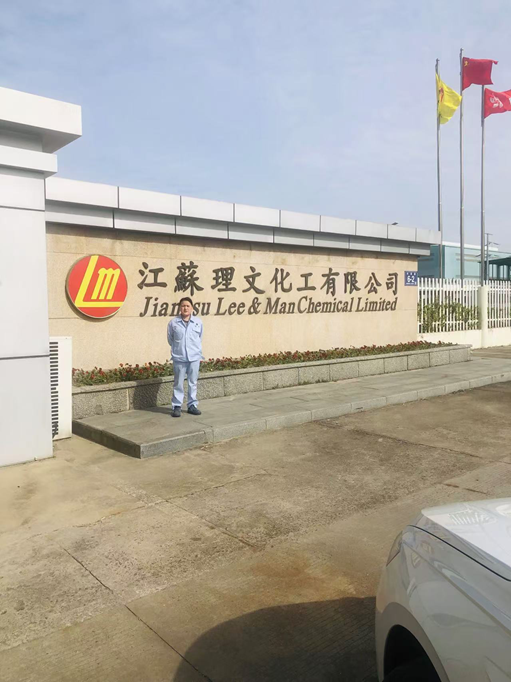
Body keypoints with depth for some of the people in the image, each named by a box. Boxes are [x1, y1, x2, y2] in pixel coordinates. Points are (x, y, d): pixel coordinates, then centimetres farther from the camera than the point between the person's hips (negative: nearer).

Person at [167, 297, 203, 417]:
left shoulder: (198, 322, 1)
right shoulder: (173, 323, -4)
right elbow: (170, 339, 8)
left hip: (194, 357, 2)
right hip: (179, 358, -2)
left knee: (193, 383, 9)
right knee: (179, 383, 4)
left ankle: (192, 405, 19)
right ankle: (176, 406, 11)